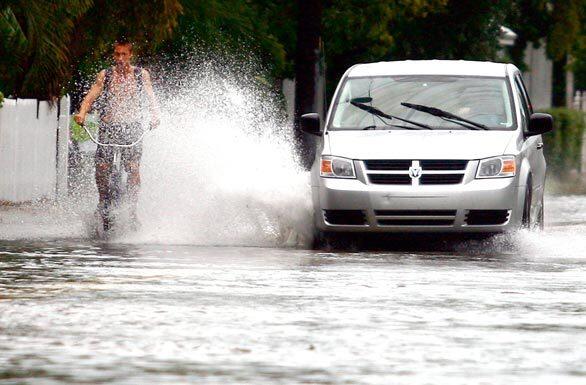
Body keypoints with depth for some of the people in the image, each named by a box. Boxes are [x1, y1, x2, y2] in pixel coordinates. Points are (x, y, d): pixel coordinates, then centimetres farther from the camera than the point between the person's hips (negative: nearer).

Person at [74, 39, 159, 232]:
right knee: (101, 169, -9)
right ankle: (104, 206, 11)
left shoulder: (141, 74, 8)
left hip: (132, 128, -1)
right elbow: (91, 97, 3)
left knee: (133, 169, -16)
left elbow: (150, 98, 3)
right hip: (108, 127, 1)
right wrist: (82, 113, -16)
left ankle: (132, 210, -12)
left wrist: (154, 116, -17)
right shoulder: (105, 75, 9)